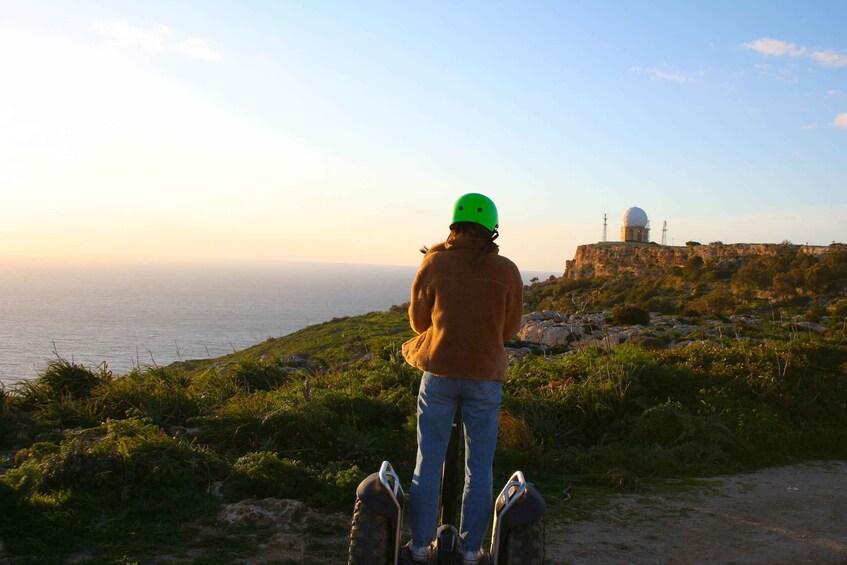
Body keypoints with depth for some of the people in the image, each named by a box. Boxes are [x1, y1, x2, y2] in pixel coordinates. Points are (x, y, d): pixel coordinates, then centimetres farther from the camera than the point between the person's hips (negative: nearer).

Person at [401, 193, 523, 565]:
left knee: (429, 461, 10)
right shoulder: (507, 271, -2)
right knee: (479, 466, 12)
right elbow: (510, 329, 6)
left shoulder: (433, 263, -2)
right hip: (485, 376, 0)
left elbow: (418, 321, 5)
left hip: (439, 372, 0)